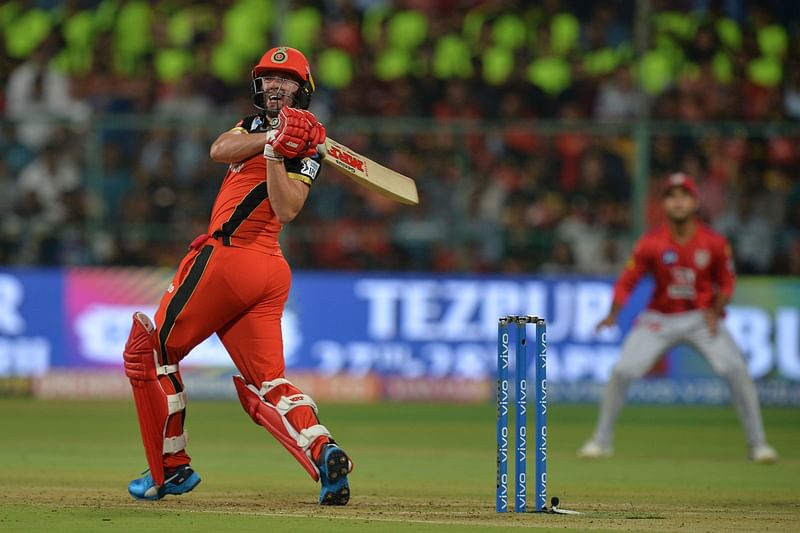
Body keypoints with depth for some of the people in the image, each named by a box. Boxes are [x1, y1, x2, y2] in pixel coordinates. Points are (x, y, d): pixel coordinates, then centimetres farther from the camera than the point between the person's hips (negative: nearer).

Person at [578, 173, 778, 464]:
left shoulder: (715, 243, -11)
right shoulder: (651, 243, -13)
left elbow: (726, 284, 2)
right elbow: (627, 281, -9)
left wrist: (715, 311, -15)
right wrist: (613, 314, -25)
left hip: (702, 317, 0)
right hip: (660, 319, 0)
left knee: (736, 370, -18)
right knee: (622, 371, -11)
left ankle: (758, 443, -4)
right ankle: (601, 440, 9)